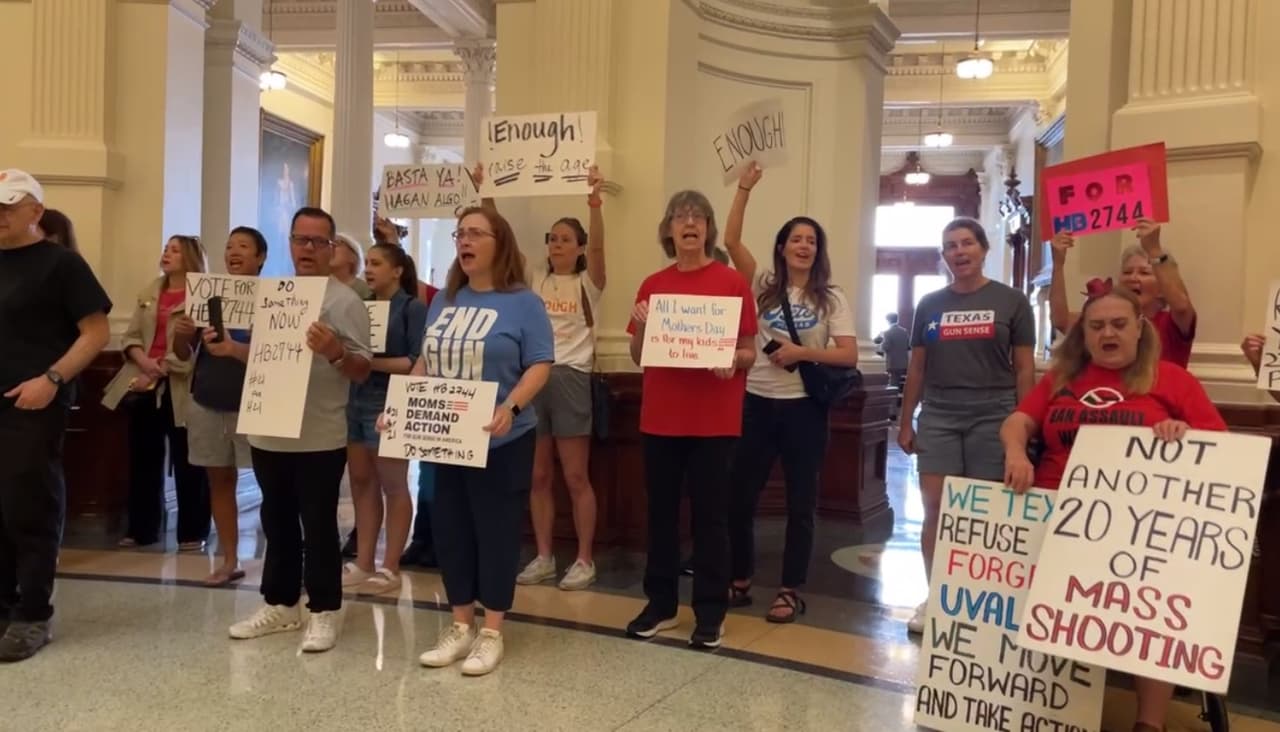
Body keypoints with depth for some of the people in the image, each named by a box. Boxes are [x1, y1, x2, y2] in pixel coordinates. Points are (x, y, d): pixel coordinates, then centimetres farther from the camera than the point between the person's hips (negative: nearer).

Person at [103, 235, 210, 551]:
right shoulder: (149, 292, 15)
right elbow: (130, 336, 12)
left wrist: (163, 369, -18)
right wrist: (144, 361, -9)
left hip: (181, 387, -6)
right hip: (144, 385, 7)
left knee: (186, 462, 1)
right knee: (143, 459, 12)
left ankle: (193, 532, 10)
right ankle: (142, 529, 23)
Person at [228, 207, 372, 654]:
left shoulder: (344, 302, -8)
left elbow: (363, 370, -12)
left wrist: (335, 353, -30)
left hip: (319, 439, -7)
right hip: (269, 433, 7)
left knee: (318, 527, 1)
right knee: (277, 523, 16)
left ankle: (324, 611, 12)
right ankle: (279, 604, 29)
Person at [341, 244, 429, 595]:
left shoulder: (413, 308, -5)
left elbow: (419, 362, -13)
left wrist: (370, 362, -18)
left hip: (390, 404, -6)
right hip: (355, 401, 6)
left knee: (393, 486, 3)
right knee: (361, 482, 9)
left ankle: (390, 569, 10)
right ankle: (363, 563, 19)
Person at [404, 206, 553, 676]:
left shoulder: (522, 302, -6)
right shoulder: (444, 301, 12)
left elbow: (540, 365, -12)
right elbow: (425, 362, 16)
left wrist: (510, 407, -27)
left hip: (501, 441, -6)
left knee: (496, 530, 3)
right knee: (449, 528, 11)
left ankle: (492, 633, 15)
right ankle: (460, 626, 25)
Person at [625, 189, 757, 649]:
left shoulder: (732, 282, -2)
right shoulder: (652, 285, 7)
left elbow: (749, 353, 0)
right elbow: (638, 358, 10)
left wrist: (733, 360, -21)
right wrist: (640, 327, -9)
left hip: (714, 419, -3)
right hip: (660, 416, 4)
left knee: (710, 514, 4)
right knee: (661, 510, 11)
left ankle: (710, 613, 15)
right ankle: (660, 604, 24)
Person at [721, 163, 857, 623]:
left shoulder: (832, 299, 3)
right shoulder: (763, 287, 5)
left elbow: (849, 355, -4)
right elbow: (731, 241, -4)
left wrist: (803, 352, -15)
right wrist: (744, 189, -9)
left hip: (803, 407, -1)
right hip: (757, 403, 2)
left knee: (800, 502, 5)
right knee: (739, 494, 7)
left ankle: (791, 592, 17)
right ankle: (740, 581, 24)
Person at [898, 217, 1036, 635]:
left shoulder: (1011, 302, 3)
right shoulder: (930, 305, 10)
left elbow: (1024, 369, 2)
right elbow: (916, 368, 12)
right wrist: (905, 422, 9)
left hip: (993, 417, -2)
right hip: (938, 416, 2)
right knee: (934, 510, 1)